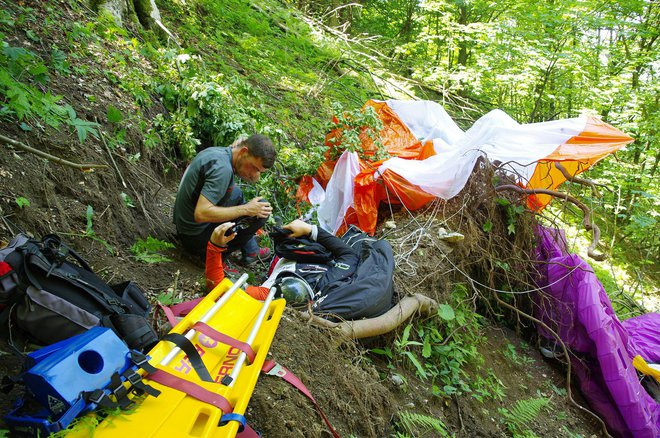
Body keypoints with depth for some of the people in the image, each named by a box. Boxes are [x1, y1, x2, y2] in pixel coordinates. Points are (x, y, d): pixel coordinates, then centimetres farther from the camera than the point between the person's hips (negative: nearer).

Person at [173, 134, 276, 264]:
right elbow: (201, 214, -33)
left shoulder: (215, 151, 2)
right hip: (196, 238, -9)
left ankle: (251, 251, 25)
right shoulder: (222, 168, -26)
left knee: (237, 193, 25)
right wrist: (246, 209, -25)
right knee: (262, 209, -13)